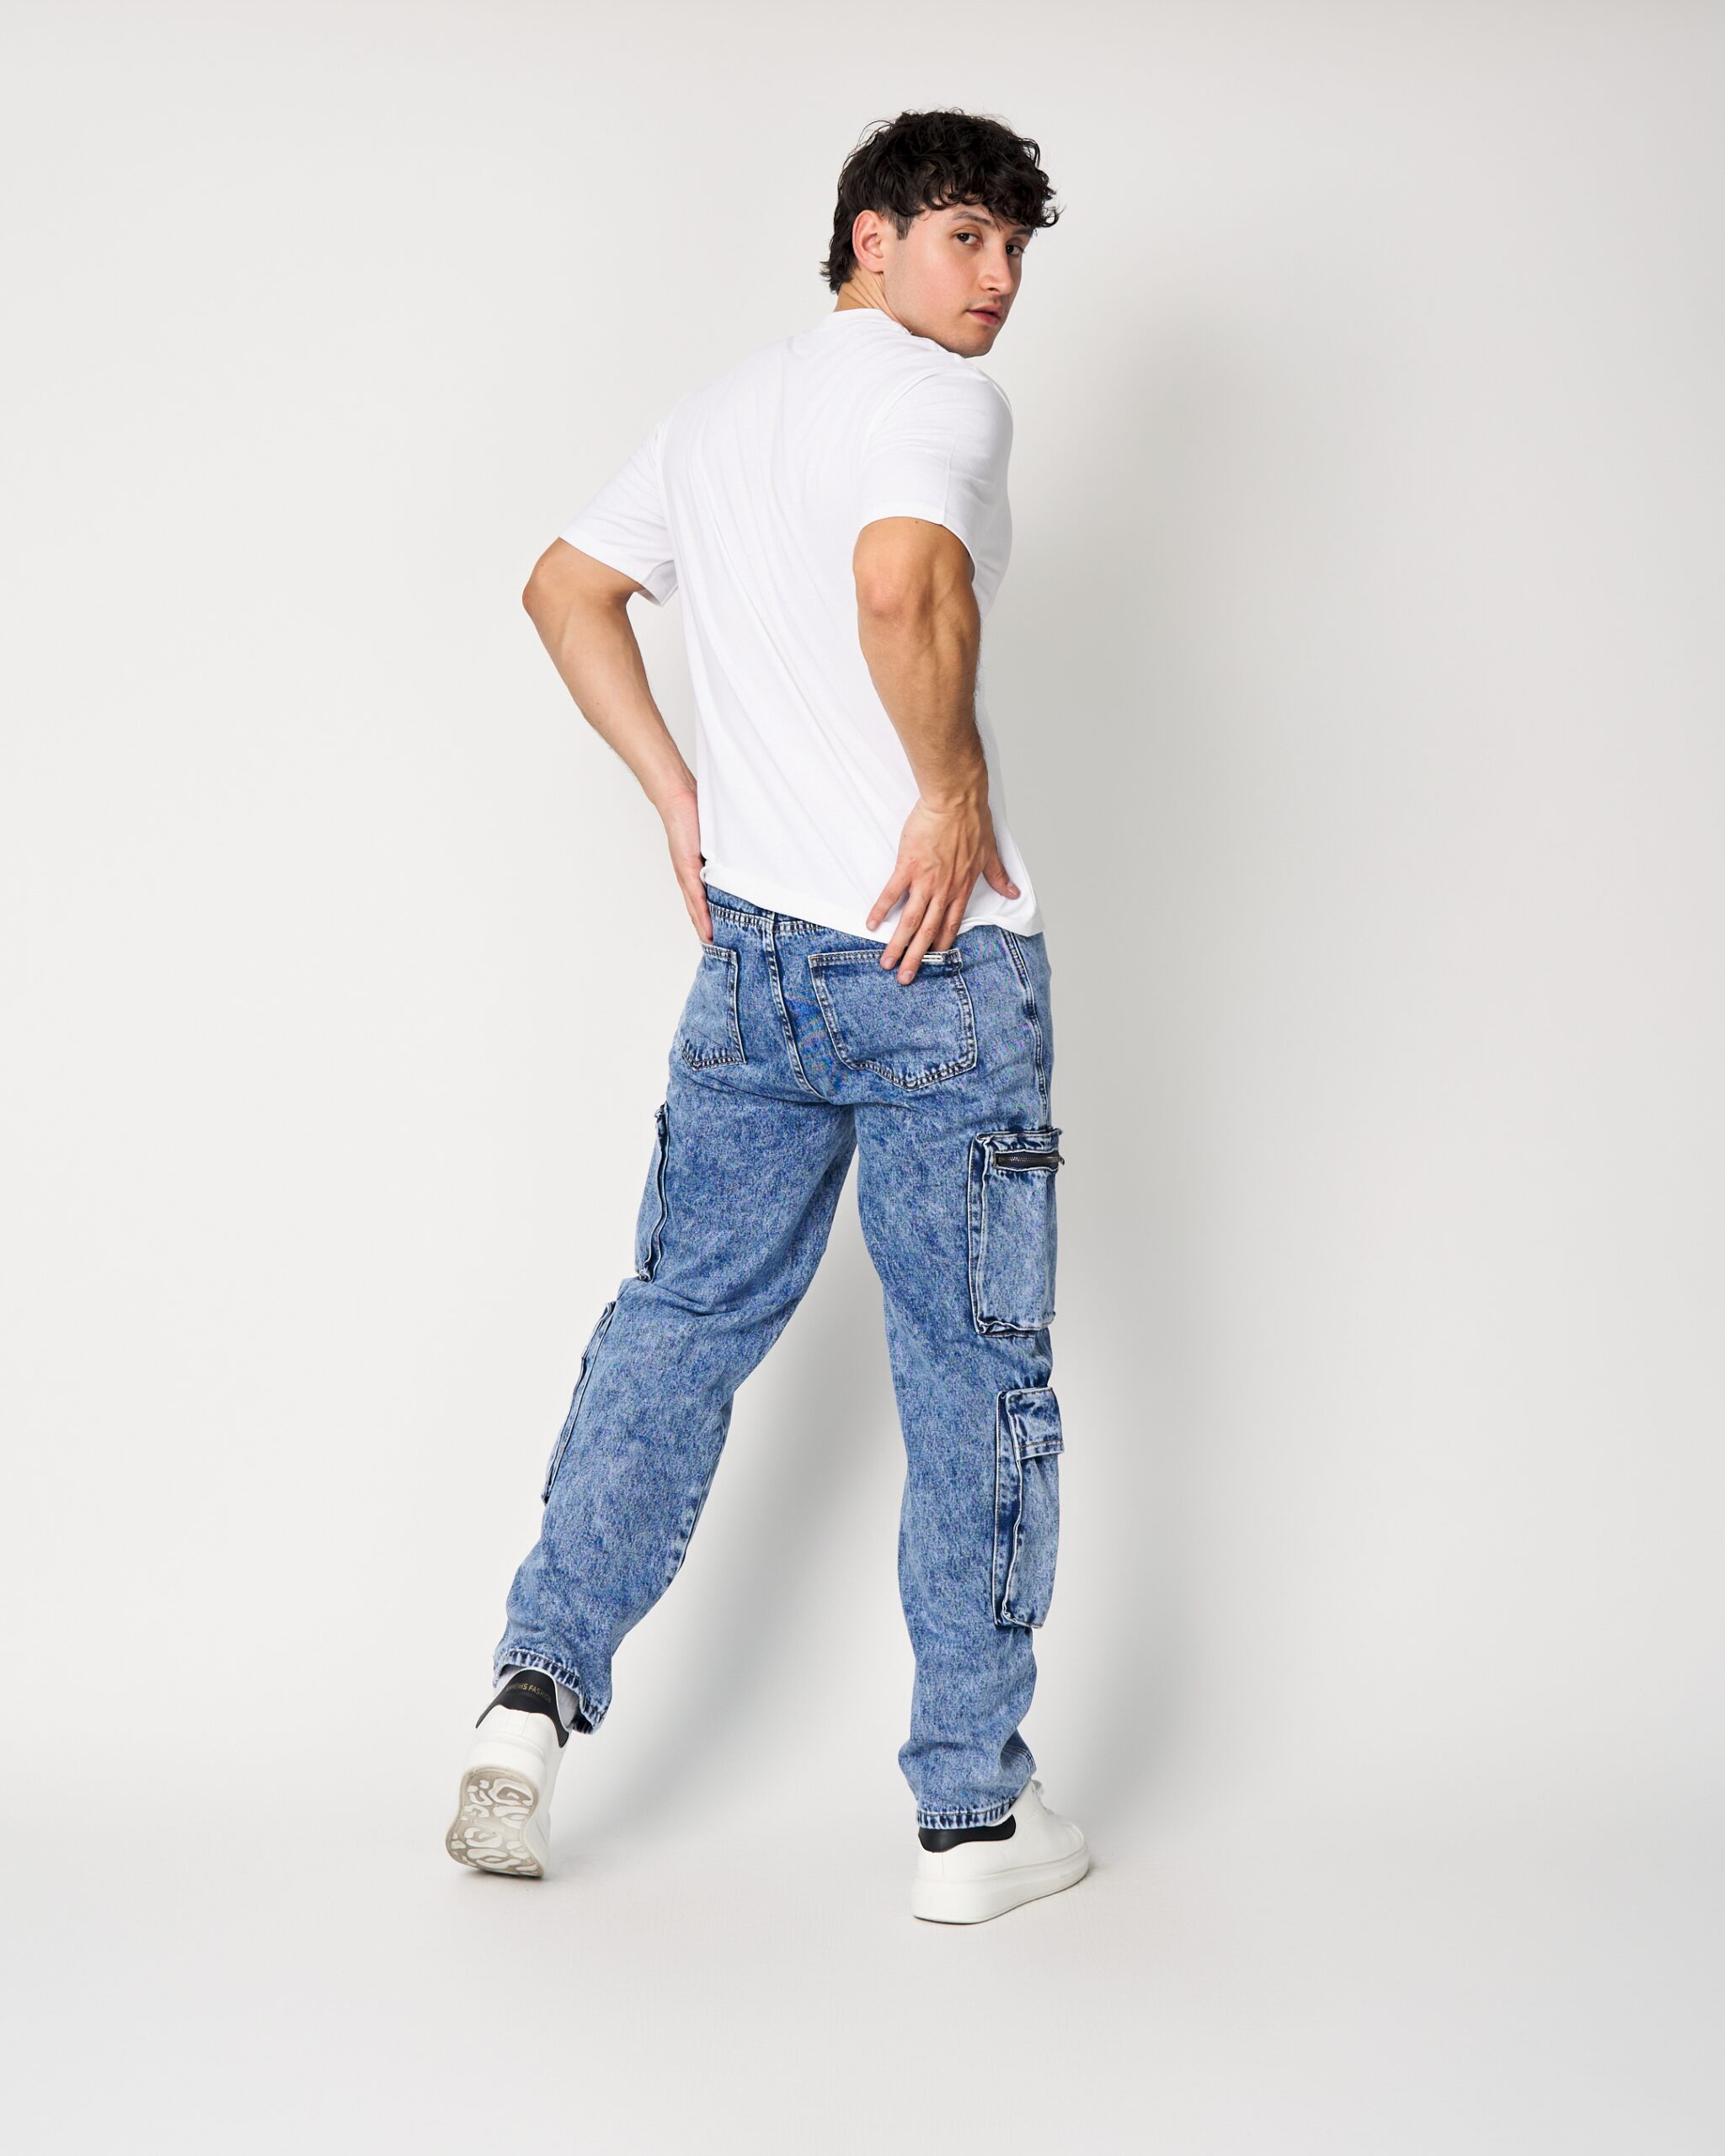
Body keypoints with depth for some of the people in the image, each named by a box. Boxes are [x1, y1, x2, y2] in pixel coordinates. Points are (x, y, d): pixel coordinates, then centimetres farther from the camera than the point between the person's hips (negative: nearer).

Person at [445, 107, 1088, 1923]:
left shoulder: (723, 409, 17)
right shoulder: (934, 394, -9)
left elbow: (565, 587, 22)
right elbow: (901, 582, -29)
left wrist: (680, 800, 18)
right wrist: (956, 795, -16)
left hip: (751, 941, 7)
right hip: (939, 958, -7)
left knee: (685, 1310, 16)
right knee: (971, 1368, 2)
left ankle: (537, 1684, 9)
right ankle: (972, 1811, 10)